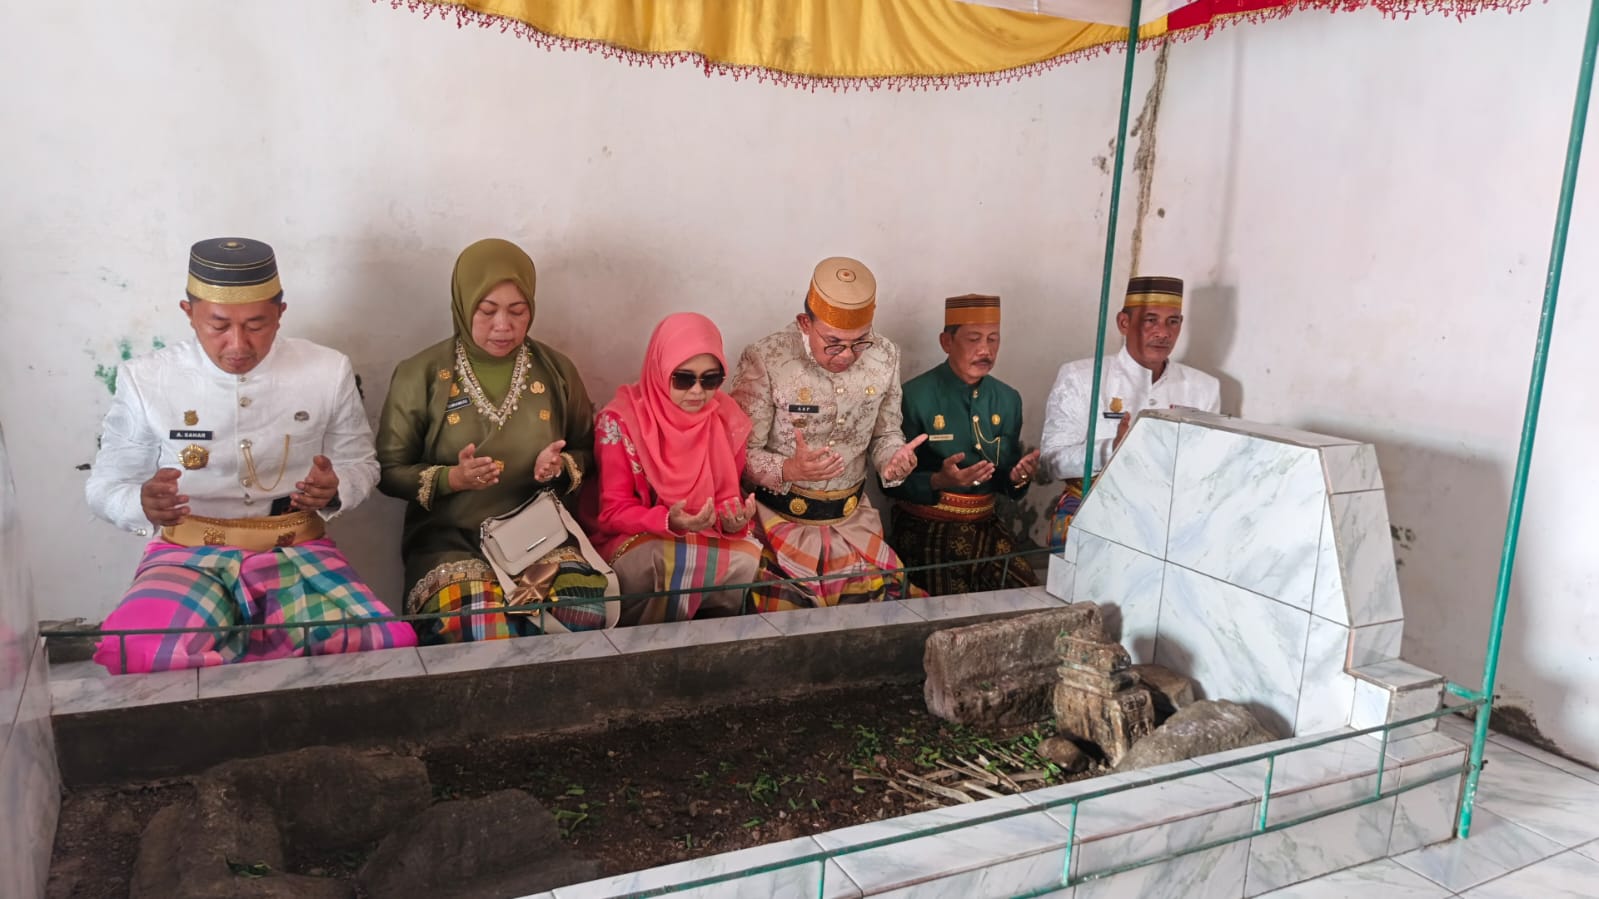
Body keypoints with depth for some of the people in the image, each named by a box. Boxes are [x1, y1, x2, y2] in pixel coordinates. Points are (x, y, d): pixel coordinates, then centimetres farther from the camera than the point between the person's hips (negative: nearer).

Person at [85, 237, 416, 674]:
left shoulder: (328, 371, 0)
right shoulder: (146, 379, -2)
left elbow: (359, 464, 11)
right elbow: (105, 483, 6)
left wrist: (333, 490, -15)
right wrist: (143, 503, -19)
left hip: (298, 550, 2)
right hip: (188, 552, -1)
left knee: (390, 645, -27)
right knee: (129, 656, -36)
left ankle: (211, 657, -4)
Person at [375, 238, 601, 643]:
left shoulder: (556, 370, 7)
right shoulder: (420, 374, 0)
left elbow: (587, 451, 16)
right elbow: (389, 470, 3)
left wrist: (561, 467, -8)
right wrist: (452, 477, -16)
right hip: (450, 537, -2)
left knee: (585, 610, -31)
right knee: (477, 630, -36)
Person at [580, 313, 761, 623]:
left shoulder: (727, 418, -4)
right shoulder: (621, 419, -15)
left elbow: (727, 495, 4)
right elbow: (614, 511, -13)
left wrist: (734, 520, -21)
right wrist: (668, 522, -32)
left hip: (709, 536, 3)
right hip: (635, 536, -3)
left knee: (748, 559, -26)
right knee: (652, 564, -35)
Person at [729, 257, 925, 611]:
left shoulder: (885, 357, -5)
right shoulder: (764, 359, -18)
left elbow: (885, 435, 7)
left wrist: (894, 459, -17)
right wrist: (788, 470, -32)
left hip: (853, 517, 4)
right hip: (782, 516, -4)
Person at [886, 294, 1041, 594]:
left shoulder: (1008, 399, 7)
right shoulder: (915, 396, -11)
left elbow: (1004, 481, 13)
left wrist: (1018, 478, -9)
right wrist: (939, 481, -25)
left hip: (985, 526, 5)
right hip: (926, 529, -5)